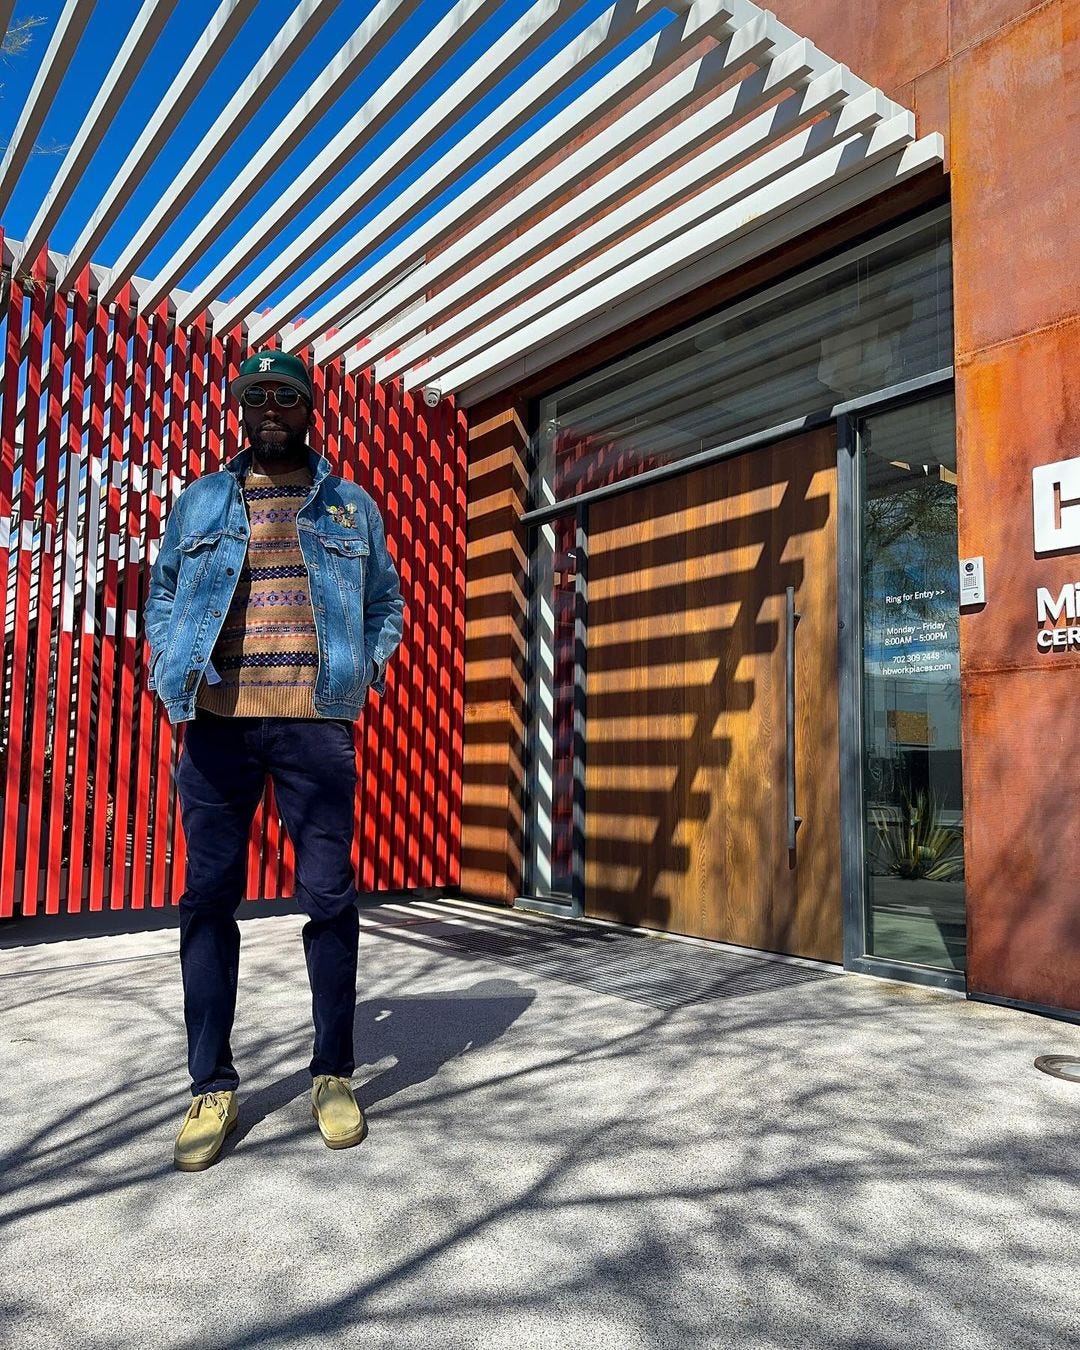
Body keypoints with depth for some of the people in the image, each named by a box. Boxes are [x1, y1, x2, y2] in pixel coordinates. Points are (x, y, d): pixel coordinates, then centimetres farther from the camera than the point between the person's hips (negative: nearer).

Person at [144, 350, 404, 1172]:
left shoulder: (351, 508, 14)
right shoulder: (200, 503, 15)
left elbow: (387, 601, 20)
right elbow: (163, 592, 21)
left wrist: (374, 658, 3)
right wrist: (169, 661, 4)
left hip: (316, 723, -1)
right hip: (217, 721, 1)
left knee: (329, 897, 1)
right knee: (208, 899, 3)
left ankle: (335, 1076, 17)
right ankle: (212, 1087, 16)